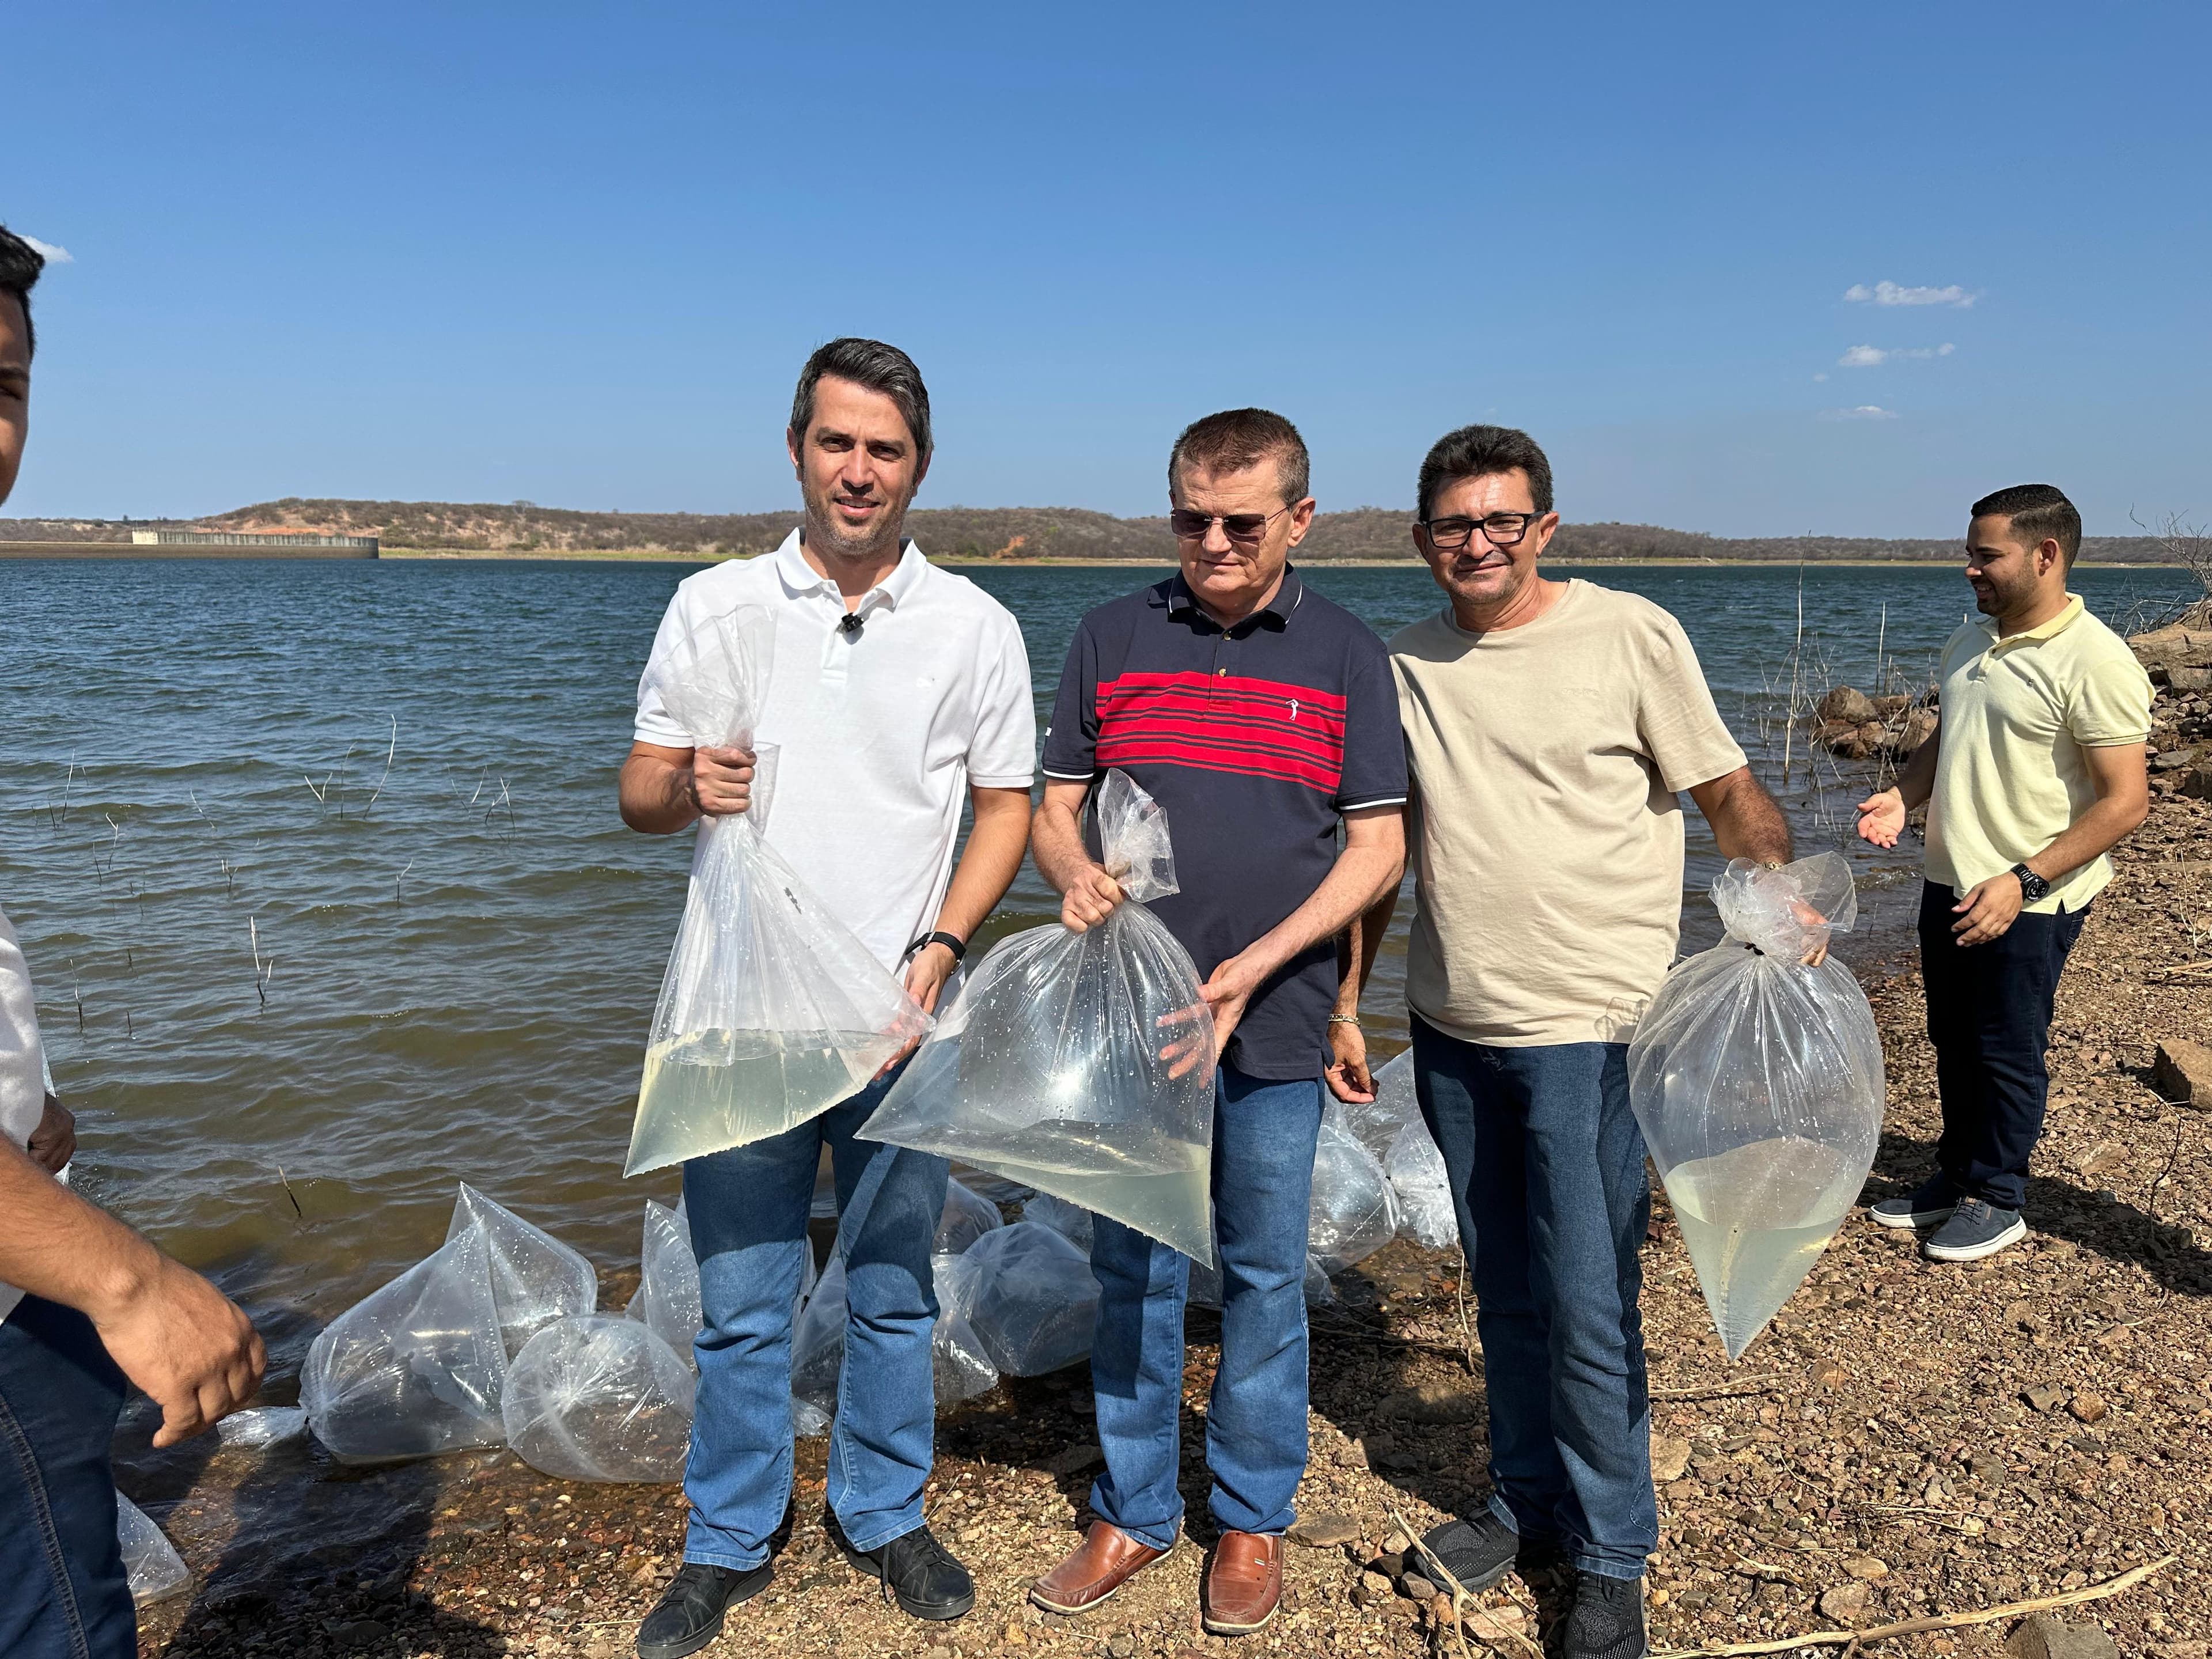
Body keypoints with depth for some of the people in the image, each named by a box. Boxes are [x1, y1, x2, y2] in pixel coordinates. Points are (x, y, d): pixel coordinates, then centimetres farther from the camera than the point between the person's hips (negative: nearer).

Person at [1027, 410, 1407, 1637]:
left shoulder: (1347, 654, 0)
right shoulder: (1112, 637, 4)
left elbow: (1379, 844, -3)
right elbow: (1053, 803, 8)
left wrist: (1255, 967, -14)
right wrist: (1074, 874, -16)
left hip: (1275, 1024, -1)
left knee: (1264, 1276, 10)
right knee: (1132, 1269, 11)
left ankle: (1253, 1521, 29)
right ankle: (1133, 1511, 30)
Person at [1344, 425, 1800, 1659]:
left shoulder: (1633, 635, -5)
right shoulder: (1405, 666, 7)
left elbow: (1728, 789, -2)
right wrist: (1344, 1002, 12)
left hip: (1588, 1030, -4)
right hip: (1452, 1030, 4)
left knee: (1591, 1309, 0)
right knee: (1507, 1294, 17)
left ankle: (1614, 1559, 21)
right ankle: (1530, 1508, 35)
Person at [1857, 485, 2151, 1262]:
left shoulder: (2094, 662, -18)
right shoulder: (1969, 642, 7)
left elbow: (2125, 800, -19)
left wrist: (2024, 881, -25)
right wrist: (1901, 797, -2)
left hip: (2028, 904, -7)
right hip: (1949, 885, 7)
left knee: (2007, 1053, 6)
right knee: (1954, 1043, 18)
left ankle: (1996, 1200, 22)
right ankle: (1957, 1175, 34)